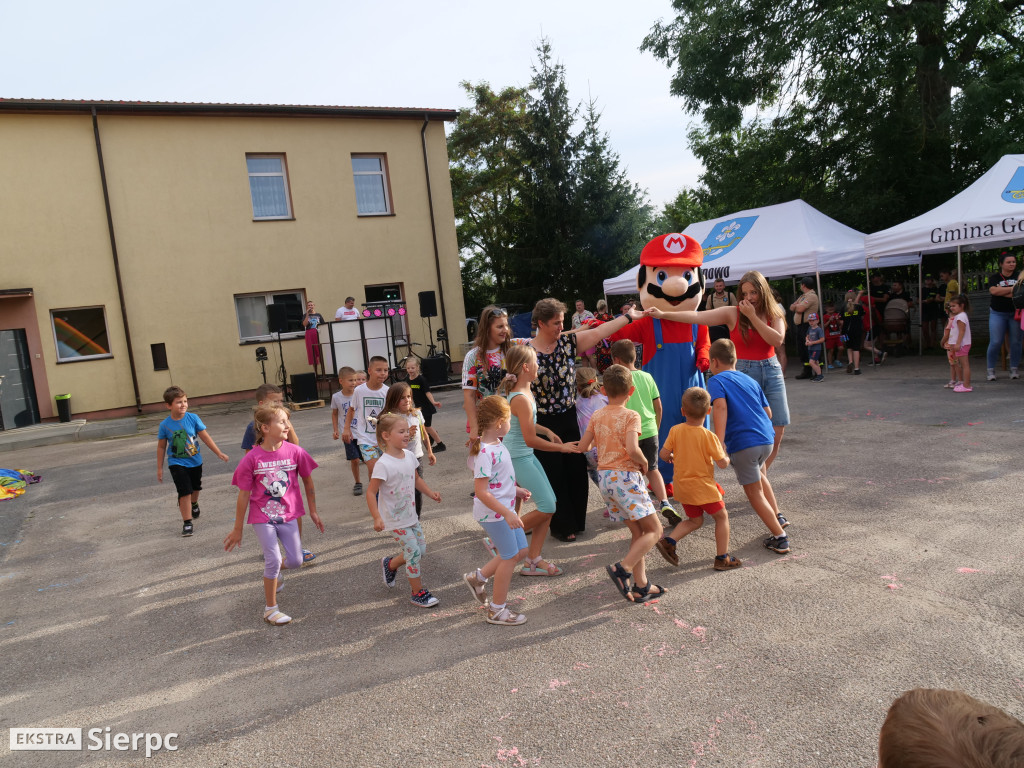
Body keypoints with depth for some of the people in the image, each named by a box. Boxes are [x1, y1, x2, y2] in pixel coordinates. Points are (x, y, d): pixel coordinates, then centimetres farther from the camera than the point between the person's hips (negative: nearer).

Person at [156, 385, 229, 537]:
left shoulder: (193, 418, -11)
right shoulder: (165, 425, -12)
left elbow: (205, 437, -5)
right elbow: (161, 447, -1)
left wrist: (219, 453, -5)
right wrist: (159, 468, 2)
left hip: (195, 461, 3)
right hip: (177, 463, -3)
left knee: (195, 487, 23)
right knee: (185, 492, -12)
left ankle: (194, 504, 54)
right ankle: (187, 522, -2)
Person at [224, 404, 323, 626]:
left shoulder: (295, 452, -11)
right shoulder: (252, 458, -16)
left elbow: (308, 482, 3)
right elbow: (244, 495, -8)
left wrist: (313, 512, 8)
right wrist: (237, 529, -1)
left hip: (288, 515, 3)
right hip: (262, 517, -3)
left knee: (296, 561, 6)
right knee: (273, 559, -5)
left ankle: (272, 574, 42)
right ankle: (270, 608, 15)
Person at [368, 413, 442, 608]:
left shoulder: (409, 456, 0)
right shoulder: (383, 464, -23)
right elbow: (371, 492, -21)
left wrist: (431, 493, 4)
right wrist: (377, 518, -28)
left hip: (411, 515, 8)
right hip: (395, 520, -8)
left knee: (421, 549, 13)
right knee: (414, 553, -4)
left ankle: (390, 564, 38)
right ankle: (418, 593, 14)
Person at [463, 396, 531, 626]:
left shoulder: (496, 444, 5)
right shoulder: (485, 453, -26)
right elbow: (481, 491, -27)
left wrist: (515, 491, 16)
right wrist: (507, 513, -27)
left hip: (504, 509, 10)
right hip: (493, 512, -10)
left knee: (520, 551, 16)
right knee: (509, 557, 2)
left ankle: (478, 577, 32)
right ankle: (497, 610, 19)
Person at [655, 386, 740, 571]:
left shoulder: (675, 430, -6)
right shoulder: (708, 436, -18)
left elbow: (664, 454, -4)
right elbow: (722, 463, -14)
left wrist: (673, 457, 17)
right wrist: (726, 456, 8)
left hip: (682, 485, 6)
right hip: (702, 486, -6)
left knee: (695, 520, 21)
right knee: (722, 516, 12)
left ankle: (668, 541, 5)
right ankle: (722, 558, 14)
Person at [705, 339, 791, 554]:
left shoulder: (716, 381, -1)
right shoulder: (750, 380, 18)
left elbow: (720, 406, -20)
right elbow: (768, 412, 18)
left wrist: (719, 442, -27)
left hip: (743, 443, -7)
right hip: (767, 439, 7)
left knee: (754, 492, 8)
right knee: (758, 474, 34)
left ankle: (780, 537, 7)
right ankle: (777, 517, 40)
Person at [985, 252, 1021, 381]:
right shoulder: (994, 278, 3)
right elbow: (993, 290, -16)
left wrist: (1001, 291, -15)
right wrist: (1012, 289, -15)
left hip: (1015, 313, 1)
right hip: (997, 314, -1)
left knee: (1016, 342, 2)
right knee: (995, 342, -5)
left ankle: (1014, 369, 14)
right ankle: (990, 370, 4)